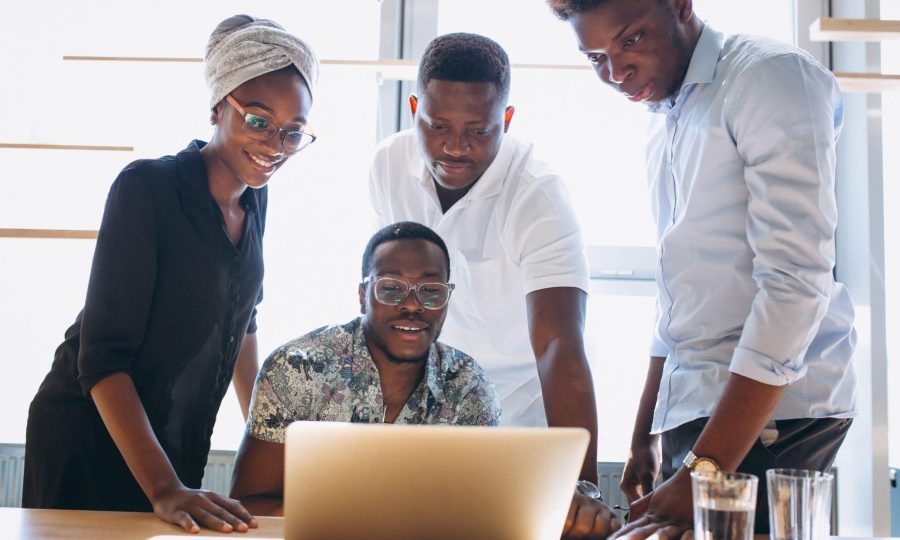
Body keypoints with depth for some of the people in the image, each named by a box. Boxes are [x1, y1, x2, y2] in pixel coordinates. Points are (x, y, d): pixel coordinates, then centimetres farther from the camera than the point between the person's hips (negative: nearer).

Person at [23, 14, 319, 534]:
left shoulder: (253, 198, 2)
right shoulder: (148, 188, -19)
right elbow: (102, 357, -23)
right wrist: (163, 489, -30)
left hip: (180, 446, 6)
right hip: (89, 437, -6)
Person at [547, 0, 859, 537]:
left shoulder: (772, 76, -9)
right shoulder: (667, 128, 17)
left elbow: (795, 282, -18)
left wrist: (703, 472, -21)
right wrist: (643, 440, 24)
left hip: (774, 410, -7)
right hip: (692, 411, 8)